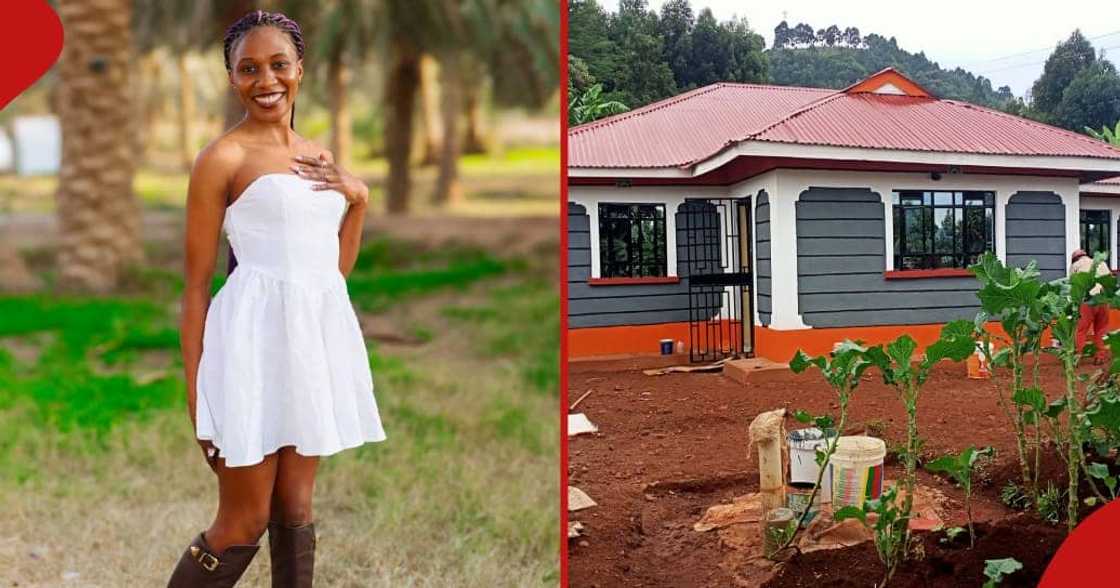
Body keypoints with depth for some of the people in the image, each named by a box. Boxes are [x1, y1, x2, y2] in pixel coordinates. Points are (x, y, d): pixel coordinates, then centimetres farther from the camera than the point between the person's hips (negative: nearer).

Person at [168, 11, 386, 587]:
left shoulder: (320, 158, 13)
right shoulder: (222, 157, -6)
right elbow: (197, 282, -6)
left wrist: (358, 197, 2)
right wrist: (196, 389, -8)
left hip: (319, 332, 6)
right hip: (255, 334, -6)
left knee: (296, 506, 15)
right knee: (245, 522, 3)